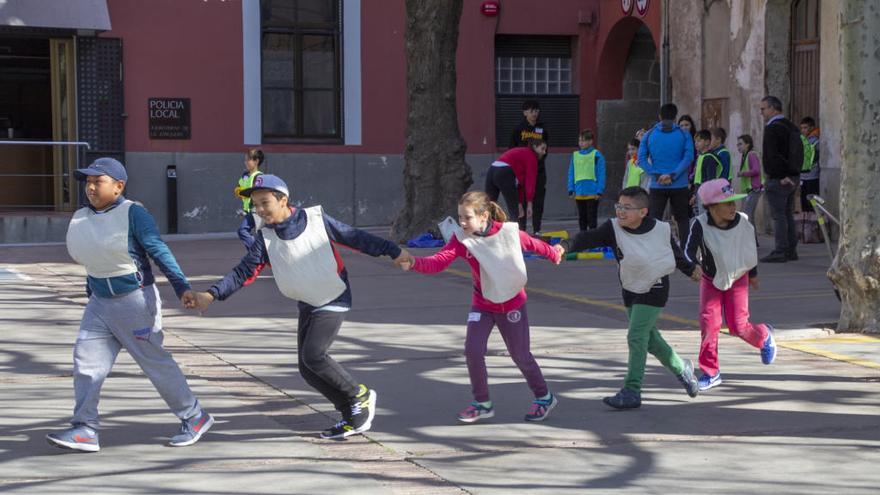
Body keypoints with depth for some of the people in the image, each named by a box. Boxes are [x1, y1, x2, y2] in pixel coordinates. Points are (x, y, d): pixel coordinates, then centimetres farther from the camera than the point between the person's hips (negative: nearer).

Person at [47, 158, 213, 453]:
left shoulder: (133, 214, -14)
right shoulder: (80, 219, 5)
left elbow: (159, 251, -19)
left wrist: (181, 286, -27)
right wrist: (92, 294, 18)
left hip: (135, 300, -6)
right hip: (100, 303, 7)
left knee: (155, 362, 1)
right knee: (86, 359, -3)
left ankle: (194, 418, 16)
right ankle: (85, 430, -1)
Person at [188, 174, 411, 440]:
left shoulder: (316, 219, -16)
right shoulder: (265, 236, -6)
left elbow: (355, 238, -8)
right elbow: (244, 271, -12)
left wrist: (393, 251, -6)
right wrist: (212, 294, -26)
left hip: (335, 299, -6)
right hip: (307, 305, 6)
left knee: (313, 355, -21)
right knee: (307, 368, 0)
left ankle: (360, 396, -1)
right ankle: (352, 416, 14)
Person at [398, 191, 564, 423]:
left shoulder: (510, 232, -19)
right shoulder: (461, 238, -16)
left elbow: (533, 244, 0)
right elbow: (439, 261, -28)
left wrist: (554, 253, 19)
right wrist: (414, 263, -47)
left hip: (512, 304, -2)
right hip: (482, 305, 2)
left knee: (521, 356, 6)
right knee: (472, 351, -13)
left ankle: (544, 397, 30)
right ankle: (482, 403, 7)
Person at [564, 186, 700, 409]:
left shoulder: (661, 229, -13)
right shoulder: (613, 228, -13)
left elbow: (675, 251, 6)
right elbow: (588, 238, -28)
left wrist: (691, 269, 23)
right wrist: (567, 246, -47)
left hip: (655, 290, -4)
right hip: (631, 290, 4)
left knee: (636, 337, -14)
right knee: (650, 338, 15)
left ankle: (631, 391, -10)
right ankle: (681, 369, 39)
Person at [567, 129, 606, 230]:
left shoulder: (596, 155, -6)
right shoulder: (575, 155, 8)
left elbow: (601, 174, -7)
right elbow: (571, 174, 11)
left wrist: (599, 191, -11)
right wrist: (571, 190, 5)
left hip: (592, 193, -5)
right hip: (579, 193, 5)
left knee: (591, 218, 0)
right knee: (582, 218, 13)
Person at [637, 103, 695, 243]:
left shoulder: (649, 135, 3)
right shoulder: (684, 134, 0)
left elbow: (642, 159, -4)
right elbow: (688, 157, -11)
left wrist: (656, 175, -8)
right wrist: (673, 175, -13)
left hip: (657, 185, 1)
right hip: (679, 185, 0)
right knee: (682, 220, 10)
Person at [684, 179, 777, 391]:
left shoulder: (742, 222, -17)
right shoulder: (700, 225, -25)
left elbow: (752, 246, 2)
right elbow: (689, 250, -31)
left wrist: (753, 274, 14)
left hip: (737, 278, 0)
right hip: (711, 280, 0)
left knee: (738, 326, -4)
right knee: (708, 323, -7)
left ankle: (764, 335, 31)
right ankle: (710, 372, 5)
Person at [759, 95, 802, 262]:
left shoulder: (772, 128, -14)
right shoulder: (791, 127, 16)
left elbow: (770, 155, -21)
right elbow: (799, 153, 19)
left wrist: (779, 176, -16)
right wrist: (790, 173, 14)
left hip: (777, 180, -9)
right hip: (792, 177, 9)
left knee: (778, 216, -7)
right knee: (788, 215, 14)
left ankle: (780, 252, -7)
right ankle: (791, 250, 17)